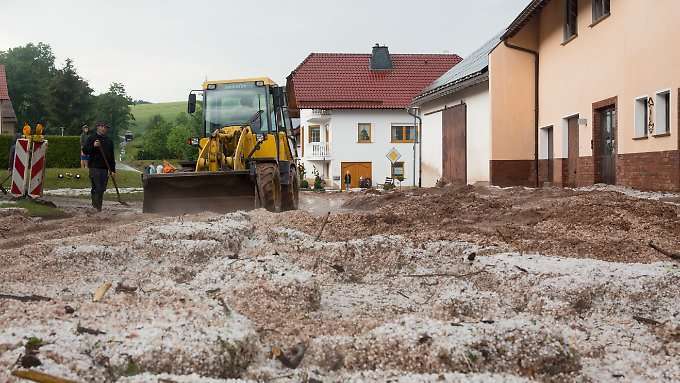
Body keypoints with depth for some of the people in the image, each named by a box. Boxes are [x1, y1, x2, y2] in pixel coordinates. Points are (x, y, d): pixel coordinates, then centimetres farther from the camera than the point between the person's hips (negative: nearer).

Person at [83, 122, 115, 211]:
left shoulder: (109, 141, 17)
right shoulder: (91, 138, 2)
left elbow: (111, 156, 19)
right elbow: (85, 150, -4)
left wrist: (113, 170, 13)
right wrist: (93, 146, -21)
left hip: (105, 168, 5)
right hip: (94, 167, -5)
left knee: (102, 189, 7)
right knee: (97, 188, -10)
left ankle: (98, 205, 16)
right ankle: (96, 206, -5)